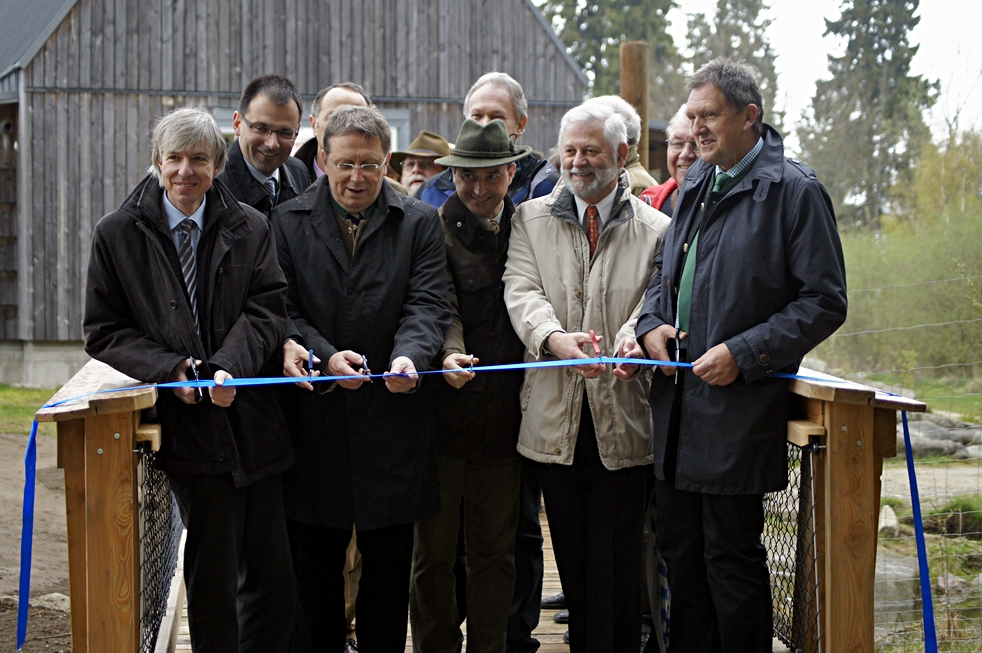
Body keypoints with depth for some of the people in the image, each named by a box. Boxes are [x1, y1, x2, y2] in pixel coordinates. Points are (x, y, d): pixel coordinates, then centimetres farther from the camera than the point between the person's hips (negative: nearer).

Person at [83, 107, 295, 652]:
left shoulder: (251, 228, 8)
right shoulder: (117, 233, 4)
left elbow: (266, 308, 0)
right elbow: (103, 331, 4)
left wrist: (230, 367, -18)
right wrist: (168, 367, -11)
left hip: (252, 417, 2)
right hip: (187, 422, -2)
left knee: (273, 576, 6)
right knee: (213, 577, -1)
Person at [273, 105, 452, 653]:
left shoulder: (420, 224, 5)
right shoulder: (288, 222, 6)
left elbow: (429, 305, -4)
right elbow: (282, 310, -1)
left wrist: (408, 355, -25)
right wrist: (325, 356, -18)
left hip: (393, 415, 0)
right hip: (315, 417, 0)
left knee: (389, 561, 8)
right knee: (315, 560, 8)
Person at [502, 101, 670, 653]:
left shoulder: (656, 229, 5)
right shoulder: (532, 220, 10)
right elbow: (522, 291, -3)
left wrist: (635, 338, -30)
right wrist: (554, 337, -24)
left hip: (624, 416, -2)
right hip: (557, 416, 2)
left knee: (616, 562, -2)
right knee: (572, 560, 10)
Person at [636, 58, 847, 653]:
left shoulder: (795, 191, -8)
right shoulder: (696, 186, 15)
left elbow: (824, 302, -11)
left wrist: (743, 353, -18)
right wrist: (653, 324, 4)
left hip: (740, 405, -7)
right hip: (678, 402, 7)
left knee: (731, 556, -2)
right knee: (682, 552, 13)